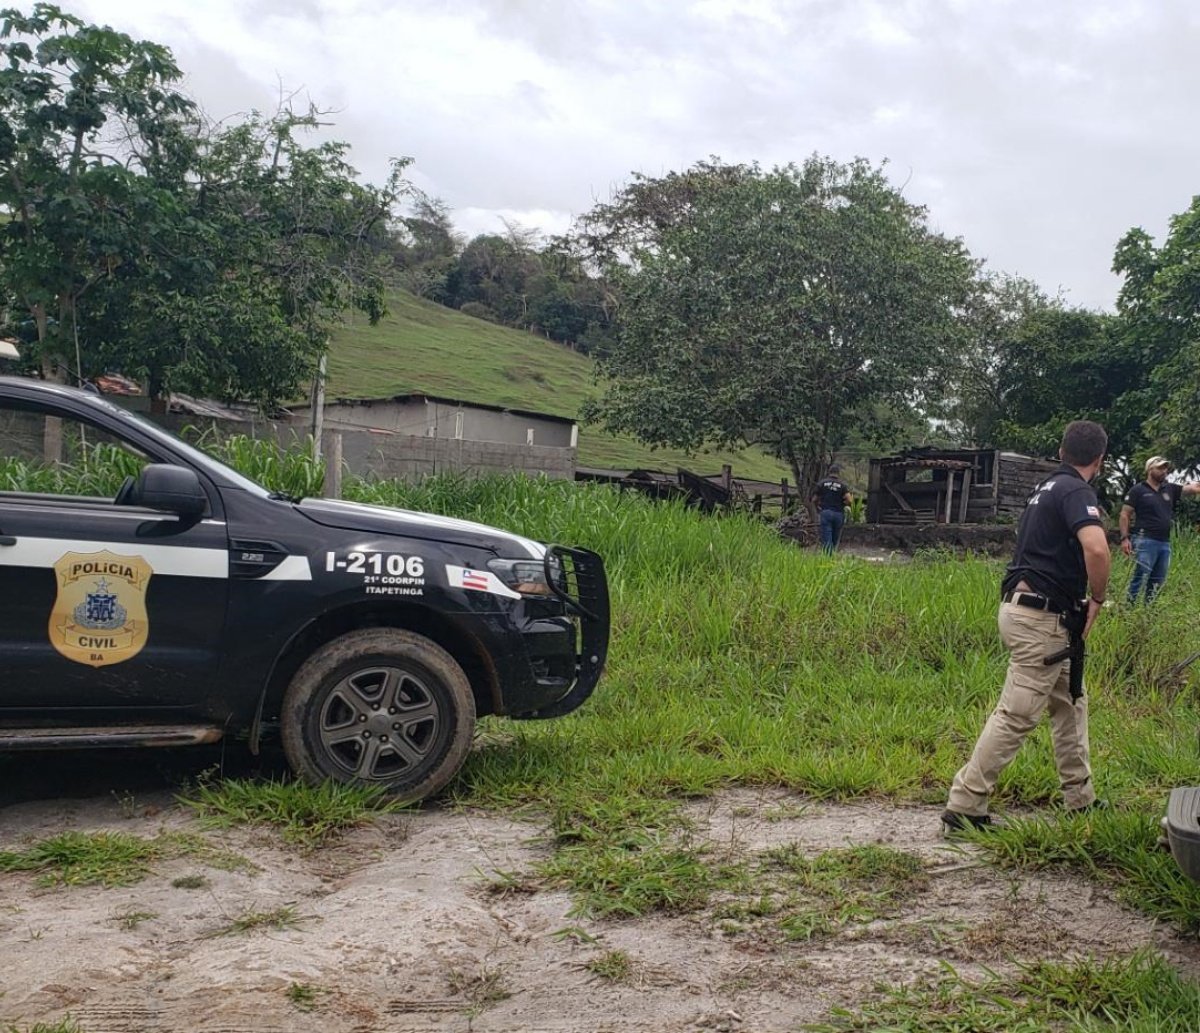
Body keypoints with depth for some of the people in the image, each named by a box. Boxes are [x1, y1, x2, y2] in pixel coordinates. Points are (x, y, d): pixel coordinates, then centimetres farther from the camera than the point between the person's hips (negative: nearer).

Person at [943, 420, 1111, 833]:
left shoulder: (1047, 487, 16)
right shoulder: (1077, 492, -13)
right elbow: (1096, 549, -32)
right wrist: (1098, 598, -15)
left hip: (1023, 607, 10)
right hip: (1041, 618, -10)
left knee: (1070, 703, 20)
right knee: (1016, 716, -7)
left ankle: (1080, 799, 30)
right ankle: (964, 806, -4)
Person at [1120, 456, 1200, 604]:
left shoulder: (1170, 489, 13)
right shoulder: (1138, 490, -1)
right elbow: (1125, 514, -3)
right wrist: (1125, 538, -12)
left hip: (1165, 543, 6)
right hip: (1145, 541, -6)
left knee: (1157, 581, 10)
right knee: (1140, 578, -12)